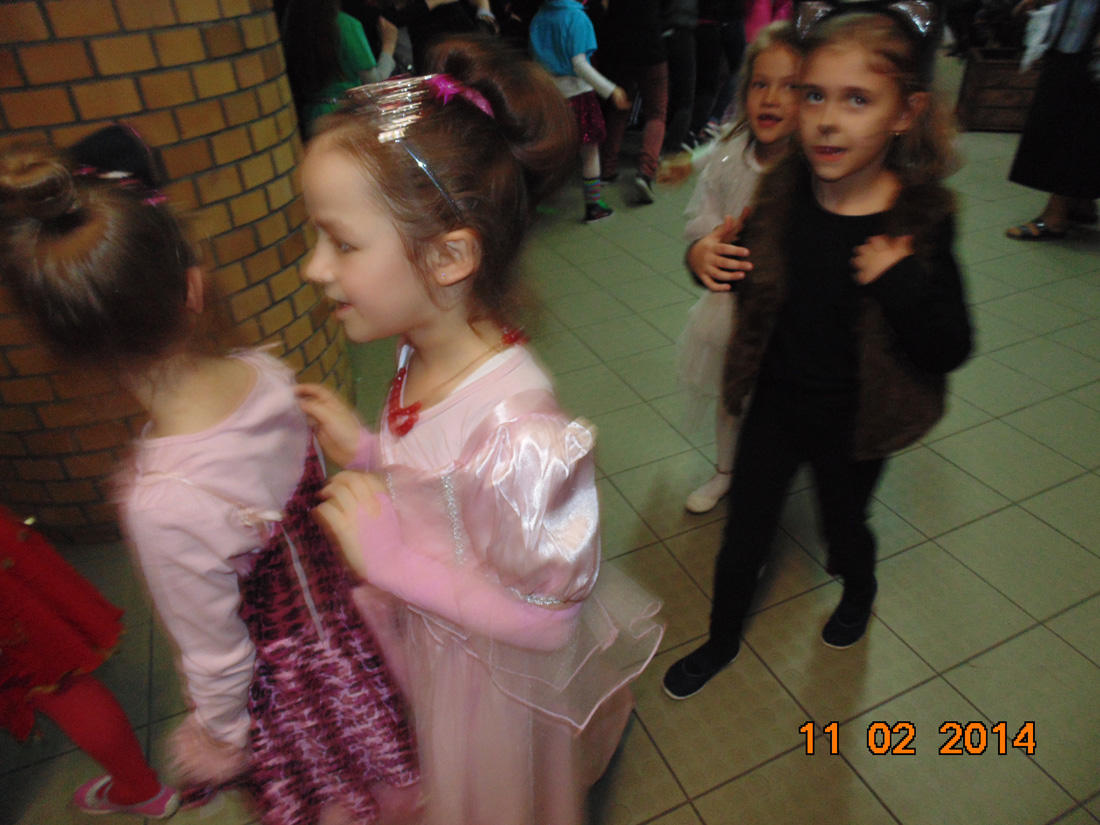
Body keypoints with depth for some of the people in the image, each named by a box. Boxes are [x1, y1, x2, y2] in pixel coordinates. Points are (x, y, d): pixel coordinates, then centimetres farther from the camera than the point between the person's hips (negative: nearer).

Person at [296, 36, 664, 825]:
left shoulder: (514, 433, -41)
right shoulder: (426, 356, -16)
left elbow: (545, 618, -29)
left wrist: (391, 561, -30)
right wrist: (366, 450, -9)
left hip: (498, 672, -6)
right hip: (433, 641, 7)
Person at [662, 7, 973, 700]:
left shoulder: (920, 218, -19)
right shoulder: (783, 191, -12)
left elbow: (951, 349, -17)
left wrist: (904, 284, -32)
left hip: (852, 422, -1)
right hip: (776, 403, 2)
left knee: (843, 525, 24)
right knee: (745, 533, 14)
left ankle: (860, 590, 62)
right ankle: (723, 642, 41)